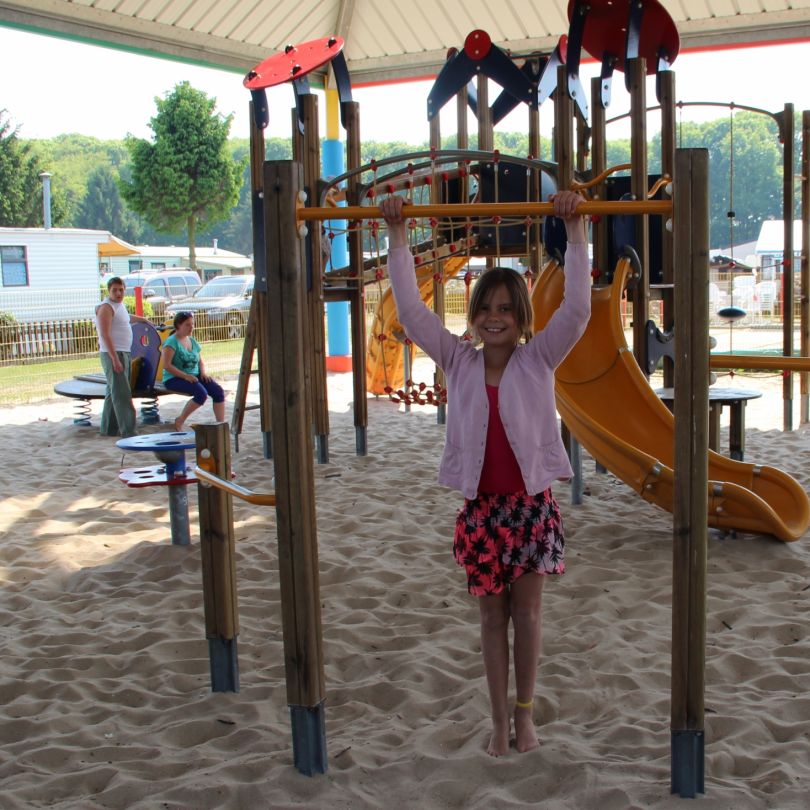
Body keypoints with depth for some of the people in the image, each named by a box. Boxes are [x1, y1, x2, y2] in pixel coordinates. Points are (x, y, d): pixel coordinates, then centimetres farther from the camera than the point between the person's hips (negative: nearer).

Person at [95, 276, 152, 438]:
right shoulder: (106, 308, -12)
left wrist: (142, 319, 56)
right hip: (112, 354, -9)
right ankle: (127, 431, -15)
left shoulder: (120, 305, 15)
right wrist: (115, 359, -26)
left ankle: (108, 428, 22)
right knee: (122, 394, -12)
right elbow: (105, 335, -20)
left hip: (124, 353, 9)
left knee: (113, 393, 14)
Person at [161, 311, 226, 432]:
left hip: (194, 376, 7)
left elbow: (200, 361, 23)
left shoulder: (192, 341, 15)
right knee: (201, 393, -31)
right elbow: (167, 365, -16)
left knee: (218, 391, -16)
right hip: (175, 378, -7)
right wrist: (185, 376, -23)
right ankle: (179, 421, -12)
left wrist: (203, 373, 2)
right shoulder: (171, 342, -8)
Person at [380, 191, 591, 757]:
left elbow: (578, 308, -14)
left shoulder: (539, 359, -3)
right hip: (481, 507, 2)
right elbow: (411, 311, -3)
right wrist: (398, 237, -6)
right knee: (492, 616, 11)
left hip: (531, 503, -1)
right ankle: (500, 720, 24)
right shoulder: (459, 362, 1)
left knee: (527, 613, 9)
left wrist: (575, 229, -18)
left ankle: (525, 712, 28)